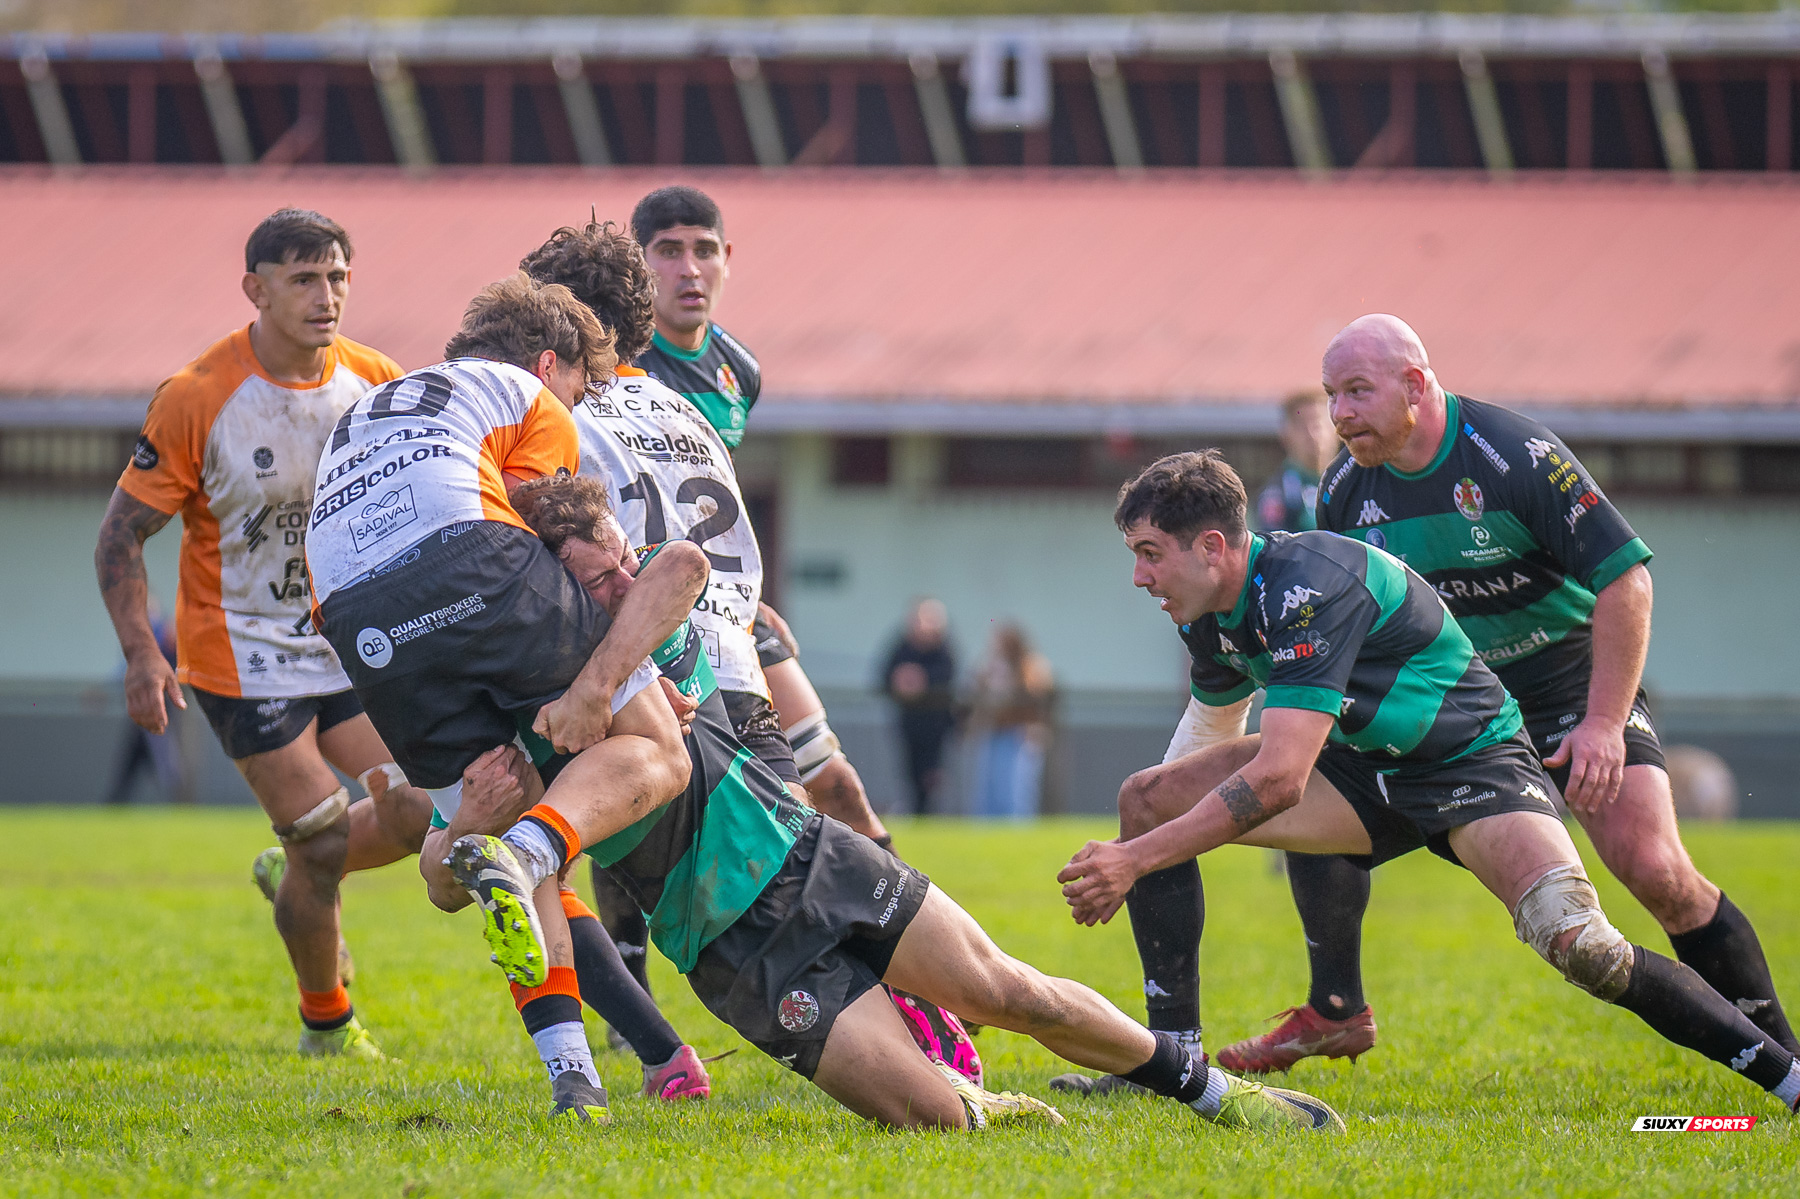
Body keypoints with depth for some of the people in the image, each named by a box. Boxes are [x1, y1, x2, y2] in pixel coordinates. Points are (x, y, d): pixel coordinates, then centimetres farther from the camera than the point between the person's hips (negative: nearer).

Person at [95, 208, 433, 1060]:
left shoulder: (377, 384, -4)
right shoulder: (197, 399, -18)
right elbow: (121, 533, -12)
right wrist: (140, 653, -23)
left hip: (350, 640, 5)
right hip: (244, 655, -5)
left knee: (422, 811, -4)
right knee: (321, 839, -9)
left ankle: (293, 875, 27)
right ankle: (325, 1023, 15)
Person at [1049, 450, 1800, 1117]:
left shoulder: (1306, 585, -30)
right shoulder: (1210, 616, -2)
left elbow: (1276, 780, -35)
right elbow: (1214, 734, 19)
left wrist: (1139, 858, -32)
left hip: (1474, 762, -8)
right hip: (1365, 769, 8)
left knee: (1579, 946, -31)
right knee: (1147, 799, -6)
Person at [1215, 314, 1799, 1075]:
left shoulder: (1516, 455, -23)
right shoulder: (1348, 490, -4)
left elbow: (1624, 576, -22)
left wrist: (1603, 722, -27)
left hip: (1568, 684, -6)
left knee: (1652, 868, -21)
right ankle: (1334, 1012, 6)